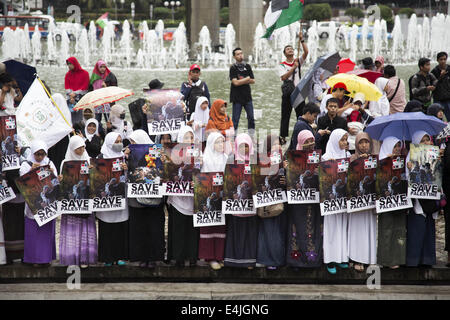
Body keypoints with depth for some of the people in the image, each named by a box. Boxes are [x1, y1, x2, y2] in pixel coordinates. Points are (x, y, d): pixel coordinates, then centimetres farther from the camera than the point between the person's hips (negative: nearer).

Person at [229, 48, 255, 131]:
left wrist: (241, 80, -9)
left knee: (251, 118, 5)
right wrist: (247, 79, -6)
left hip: (247, 96, 4)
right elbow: (235, 82, -14)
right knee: (235, 120, -3)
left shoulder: (247, 67, 10)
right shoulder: (233, 68, -3)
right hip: (237, 98, -4)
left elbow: (253, 81, 6)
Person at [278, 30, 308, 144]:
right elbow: (283, 77, -13)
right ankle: (283, 136, 5)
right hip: (288, 93, -2)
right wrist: (294, 67, -18)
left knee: (301, 115, 3)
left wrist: (301, 40, -16)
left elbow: (306, 52, -6)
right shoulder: (281, 65, 4)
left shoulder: (298, 62, 10)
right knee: (285, 116, 2)